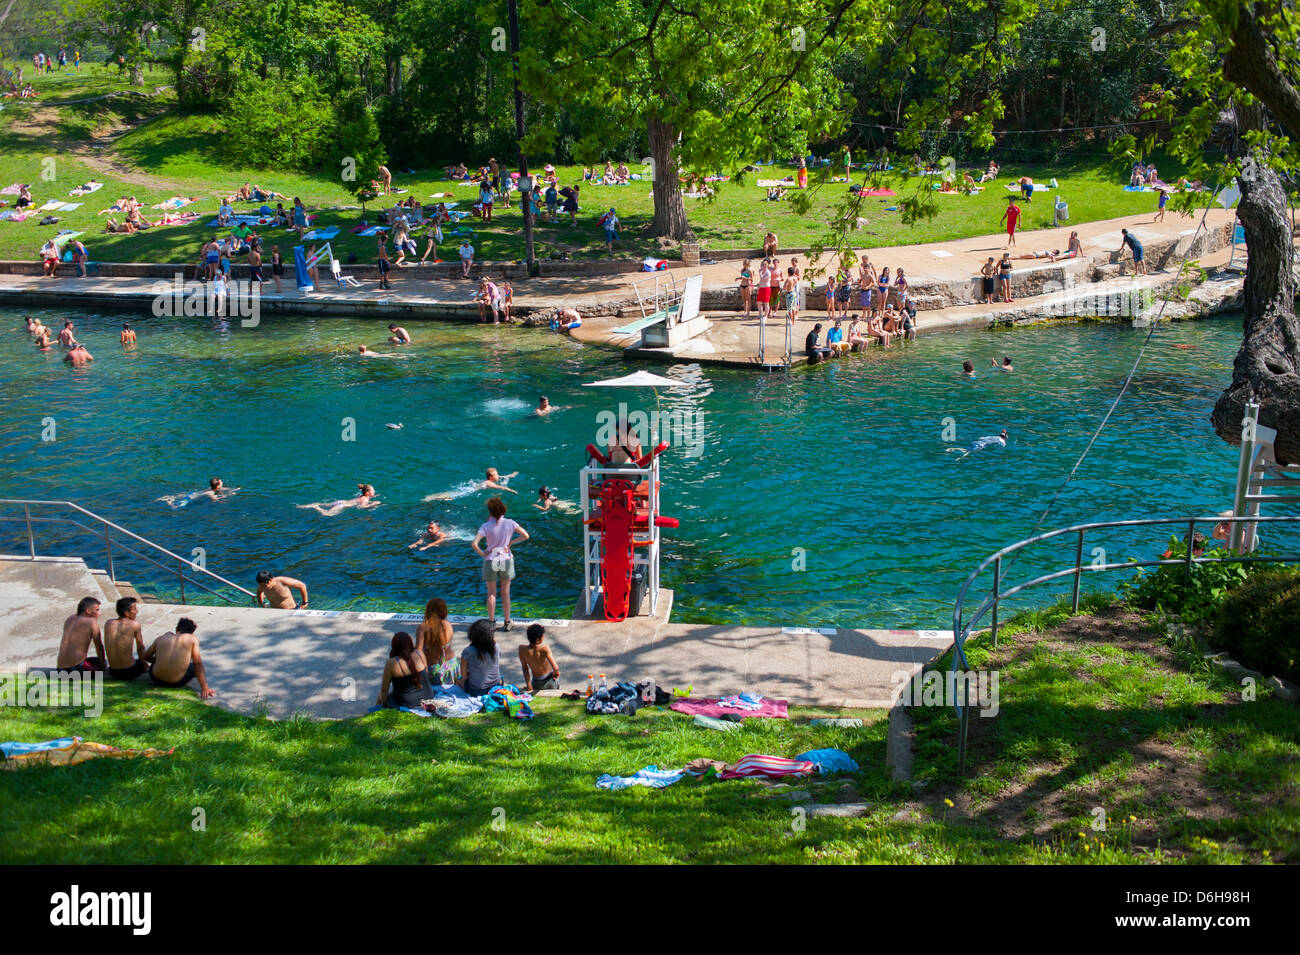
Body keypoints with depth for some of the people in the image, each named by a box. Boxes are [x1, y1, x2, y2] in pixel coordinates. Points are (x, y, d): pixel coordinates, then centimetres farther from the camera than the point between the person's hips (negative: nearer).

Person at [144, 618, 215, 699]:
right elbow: (198, 664, -3)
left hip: (156, 679, 2)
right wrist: (205, 688, -2)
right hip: (176, 683, -2)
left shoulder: (161, 638, 3)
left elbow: (146, 656, 16)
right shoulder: (193, 639, -3)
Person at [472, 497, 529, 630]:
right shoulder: (509, 523, -10)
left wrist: (482, 554, -9)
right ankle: (507, 622, 19)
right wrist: (511, 542, -1)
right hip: (506, 560, 2)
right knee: (505, 593, 14)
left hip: (491, 561, -2)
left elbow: (474, 543, -23)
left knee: (491, 594, 12)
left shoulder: (486, 526, -14)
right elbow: (525, 536, -8)